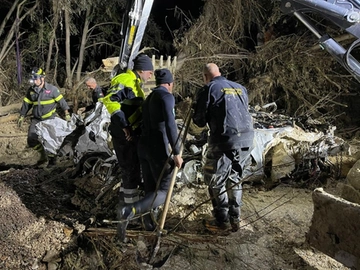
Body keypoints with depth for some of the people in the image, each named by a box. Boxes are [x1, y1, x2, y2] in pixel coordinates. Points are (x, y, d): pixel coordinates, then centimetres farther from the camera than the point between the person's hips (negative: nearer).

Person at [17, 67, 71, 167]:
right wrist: (21, 116, 12)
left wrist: (67, 114, -9)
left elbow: (61, 100, -6)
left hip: (49, 119, -5)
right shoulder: (31, 90, 4)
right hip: (36, 119, 5)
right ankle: (43, 154, 23)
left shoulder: (51, 89, -9)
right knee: (31, 140, 1)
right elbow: (26, 103, 13)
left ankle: (52, 159, 16)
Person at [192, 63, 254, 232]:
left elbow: (199, 121, 2)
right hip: (247, 137, 6)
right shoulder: (240, 88, 17)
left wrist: (197, 118, 23)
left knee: (216, 180, 9)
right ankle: (235, 219, 24)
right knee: (235, 179, 20)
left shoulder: (209, 89, 1)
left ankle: (221, 221, 14)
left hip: (225, 139, -6)